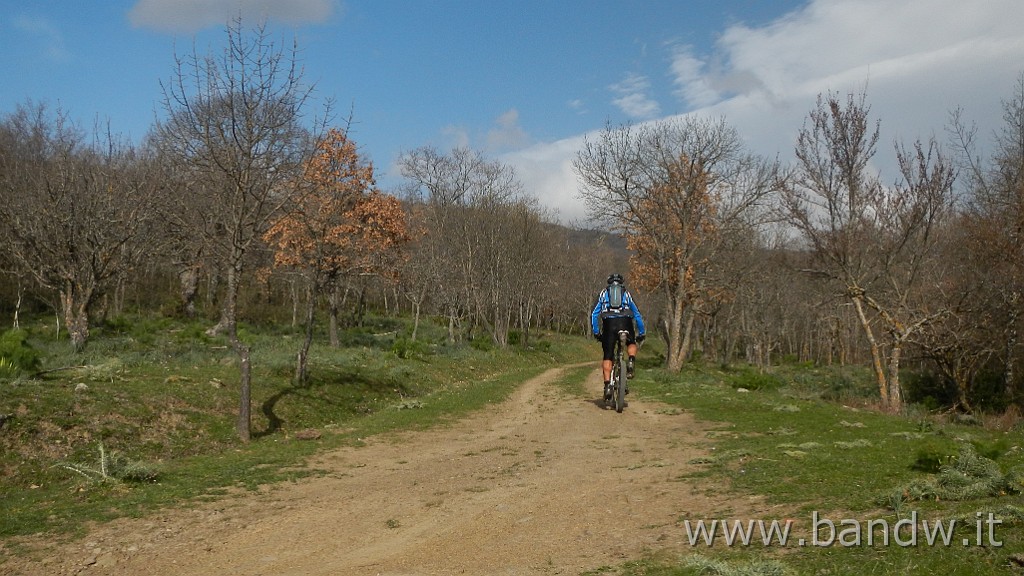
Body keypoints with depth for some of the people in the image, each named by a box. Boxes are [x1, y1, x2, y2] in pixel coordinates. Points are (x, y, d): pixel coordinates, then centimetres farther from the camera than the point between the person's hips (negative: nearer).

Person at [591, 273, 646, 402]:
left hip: (609, 324, 0)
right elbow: (637, 315, 28)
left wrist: (595, 332, 20)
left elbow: (594, 315, 17)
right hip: (625, 322, 0)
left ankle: (607, 385, -5)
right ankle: (631, 361, 1)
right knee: (632, 343, 29)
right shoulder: (627, 294, 26)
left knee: (607, 356, 7)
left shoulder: (603, 293, 25)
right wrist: (641, 333, 34)